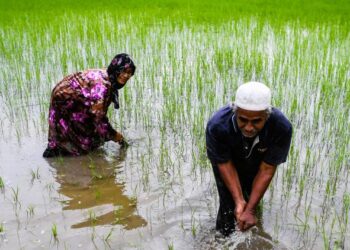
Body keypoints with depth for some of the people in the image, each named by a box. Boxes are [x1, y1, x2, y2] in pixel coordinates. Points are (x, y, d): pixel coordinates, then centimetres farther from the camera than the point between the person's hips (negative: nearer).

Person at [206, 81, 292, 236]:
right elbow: (225, 164, -23)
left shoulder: (282, 128, -37)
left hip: (255, 164, 1)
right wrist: (238, 200, -29)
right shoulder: (217, 126, -40)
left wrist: (250, 209, -28)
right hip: (228, 159, -1)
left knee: (254, 200, 10)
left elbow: (267, 169, -27)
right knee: (228, 206, -4)